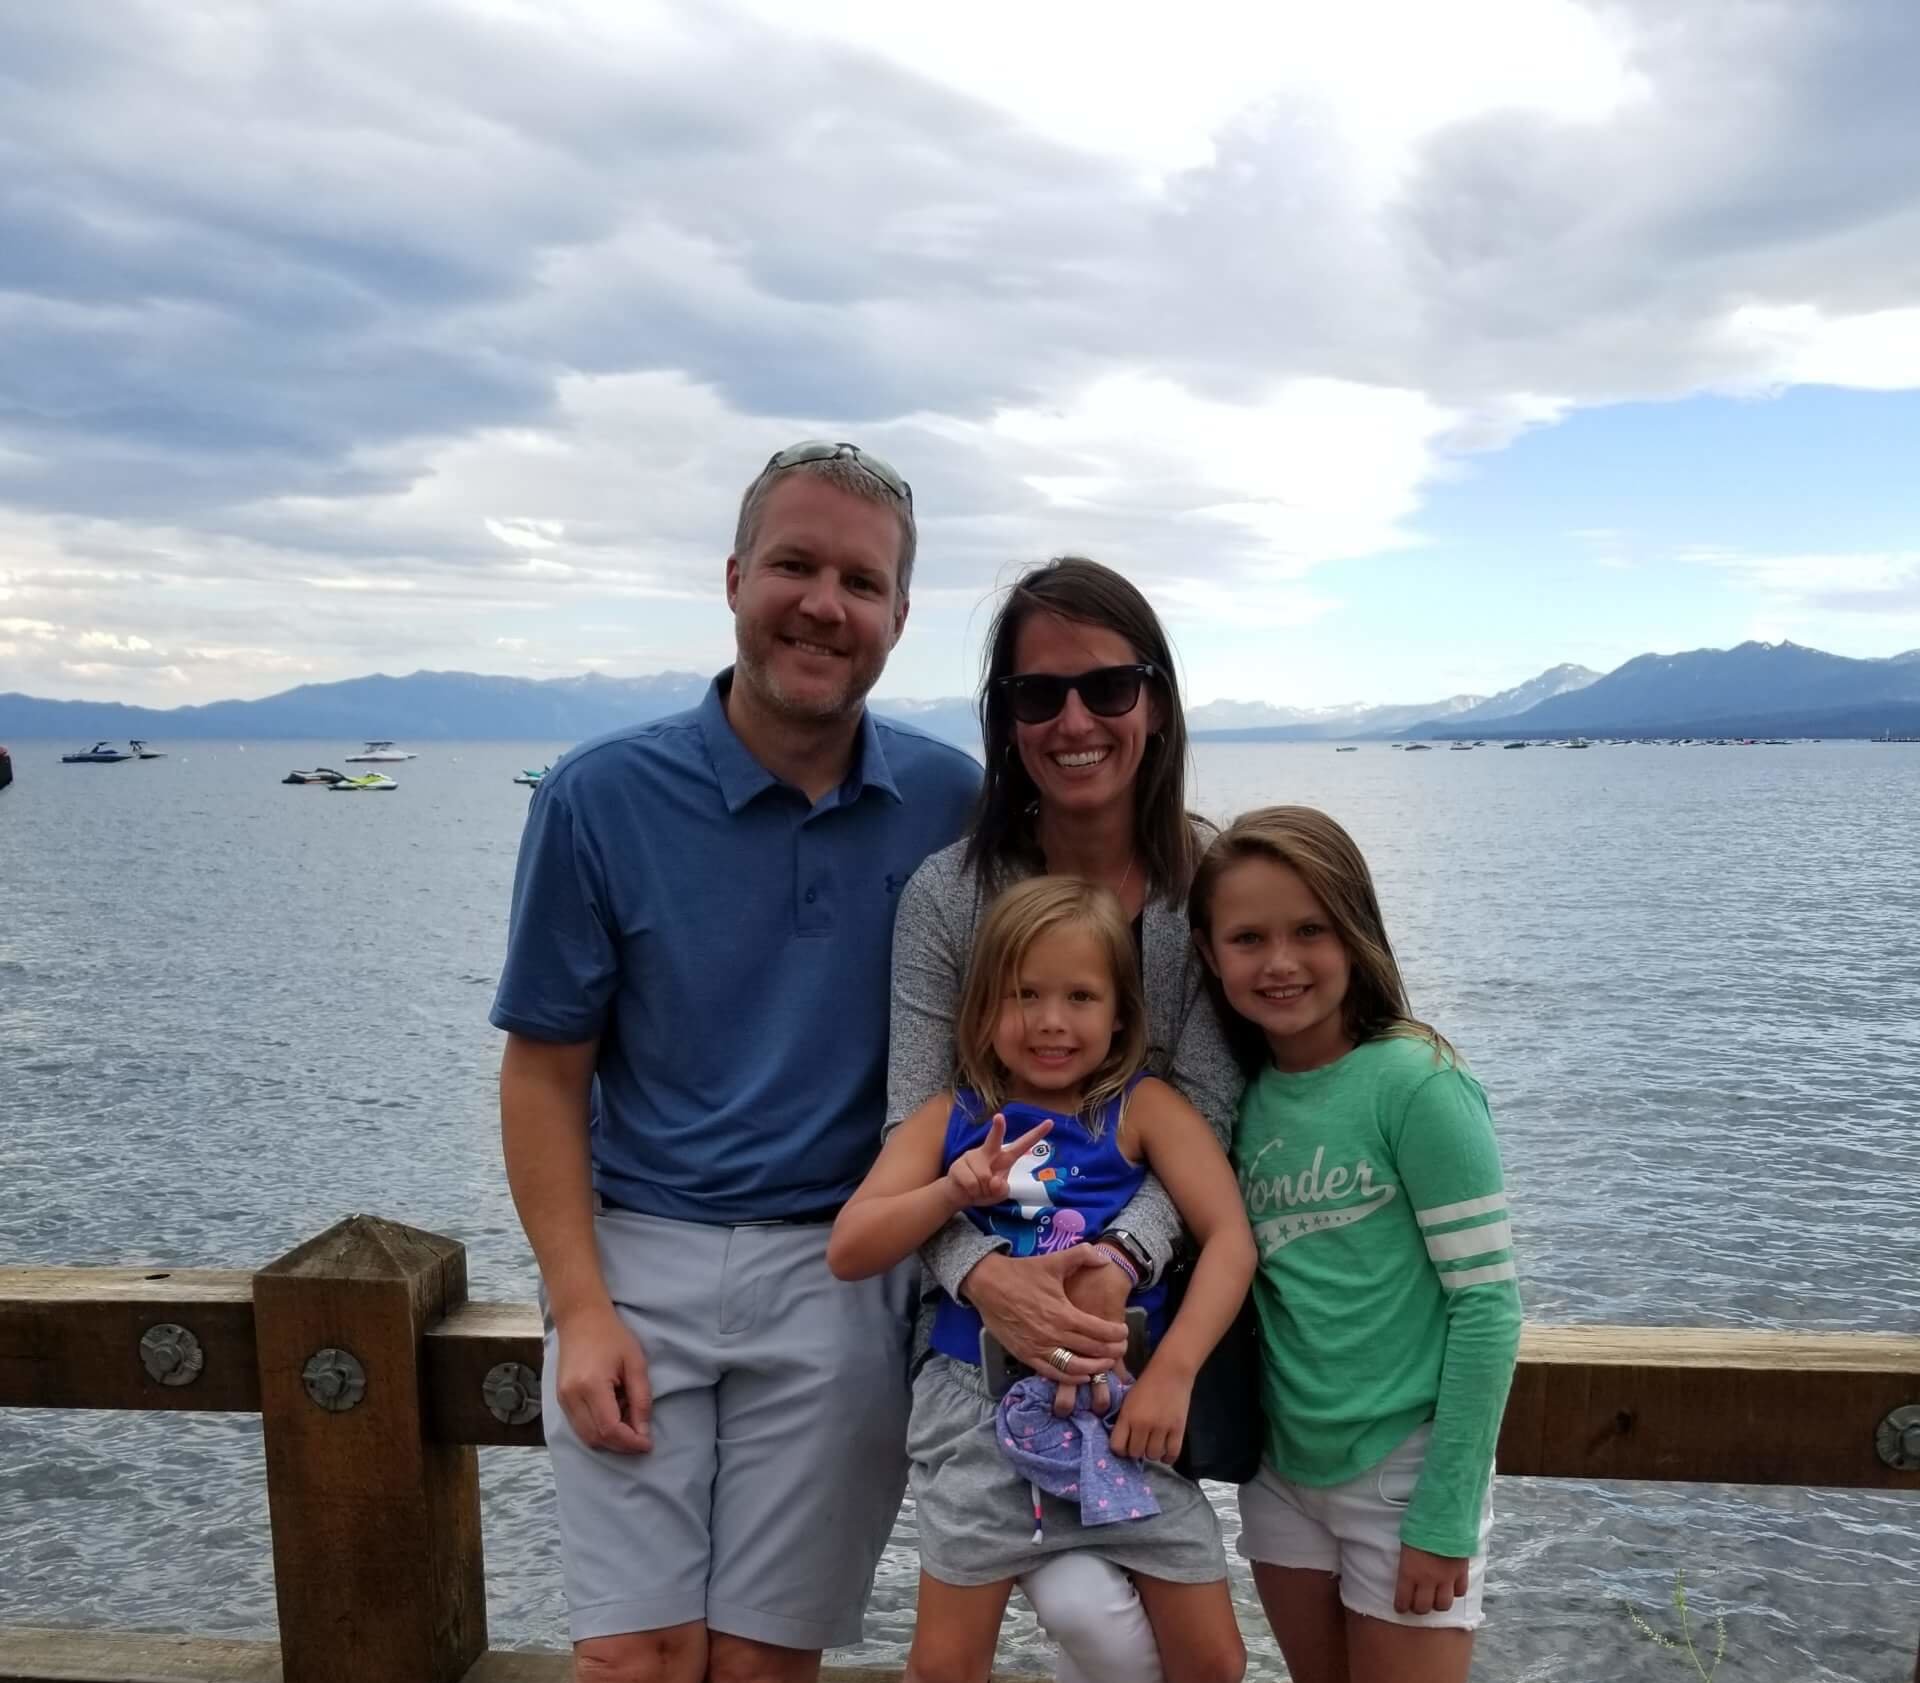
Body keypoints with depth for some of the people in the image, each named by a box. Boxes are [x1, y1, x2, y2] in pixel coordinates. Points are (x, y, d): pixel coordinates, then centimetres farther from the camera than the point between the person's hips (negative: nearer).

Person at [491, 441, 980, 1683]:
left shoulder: (949, 803, -3)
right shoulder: (602, 798, -7)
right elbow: (545, 1073, -2)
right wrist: (581, 1309, -8)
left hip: (841, 1276, 1)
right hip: (639, 1261, 0)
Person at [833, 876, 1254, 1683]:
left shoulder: (1144, 1109, -5)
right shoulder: (948, 1120, 1)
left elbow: (1231, 1240, -12)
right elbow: (847, 1252, -3)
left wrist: (1172, 1371, -20)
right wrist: (951, 1193, -18)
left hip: (1124, 1401, -1)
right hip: (983, 1407, 1)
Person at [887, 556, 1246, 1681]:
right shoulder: (949, 895, -9)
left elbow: (1204, 1115, -12)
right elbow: (913, 1140, -10)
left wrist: (1120, 1261, -29)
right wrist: (986, 1275, -29)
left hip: (1157, 1293, 1)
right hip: (994, 1307, -1)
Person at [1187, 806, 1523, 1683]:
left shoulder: (1415, 1082, -17)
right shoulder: (1244, 1094, -1)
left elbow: (1487, 1301, -16)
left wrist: (1445, 1513, -14)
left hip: (1404, 1470, -5)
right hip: (1283, 1472, 5)